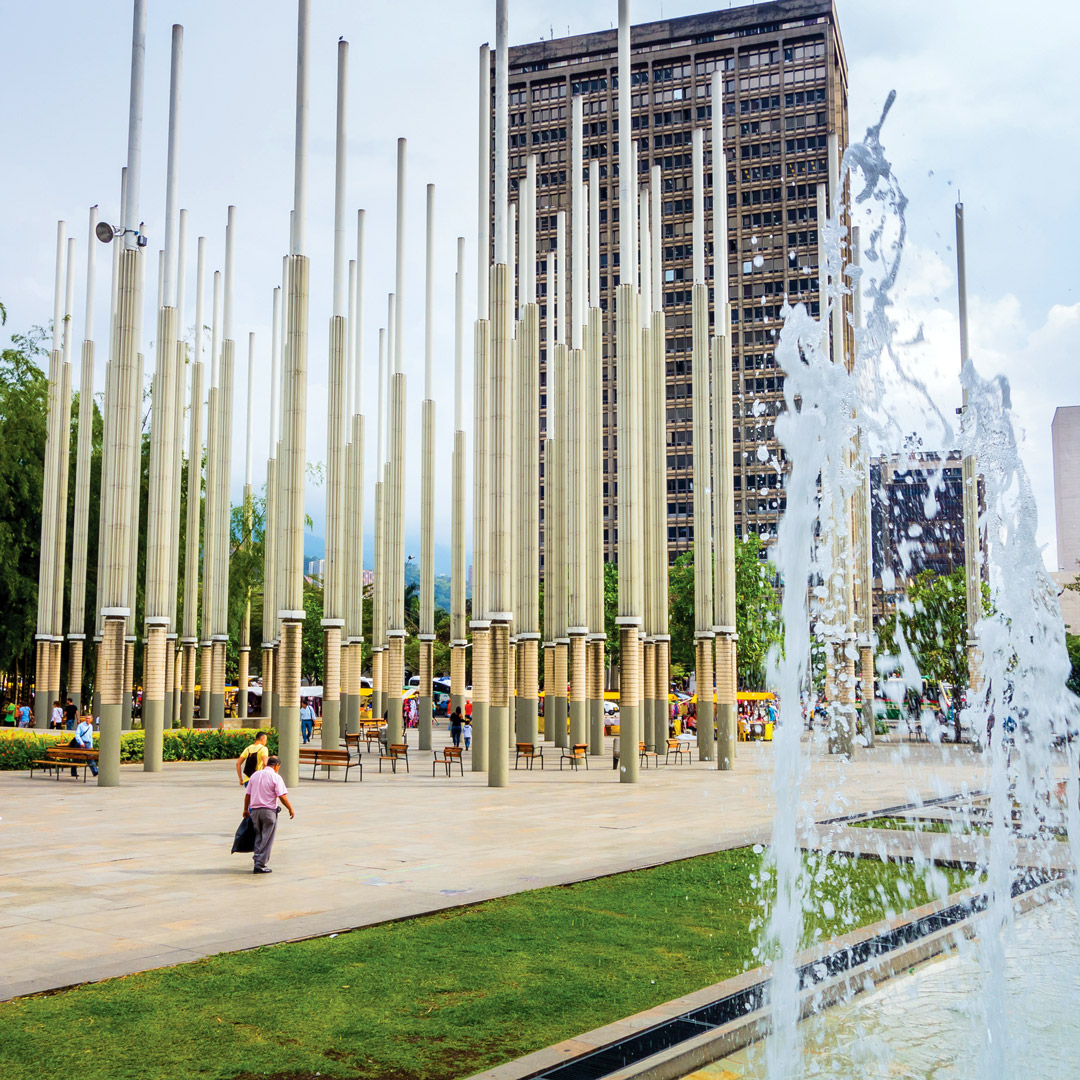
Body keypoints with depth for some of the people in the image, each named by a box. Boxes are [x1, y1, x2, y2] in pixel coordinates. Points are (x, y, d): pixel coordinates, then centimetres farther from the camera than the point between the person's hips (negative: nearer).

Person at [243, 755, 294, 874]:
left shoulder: (255, 775, 8)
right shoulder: (276, 777, -9)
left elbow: (247, 794, 11)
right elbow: (282, 796, -14)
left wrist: (246, 810, 22)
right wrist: (290, 809, -2)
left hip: (254, 810, 5)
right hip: (269, 810, -5)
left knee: (258, 838, 16)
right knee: (267, 839, 2)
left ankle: (258, 862, 14)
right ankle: (260, 865, 1)